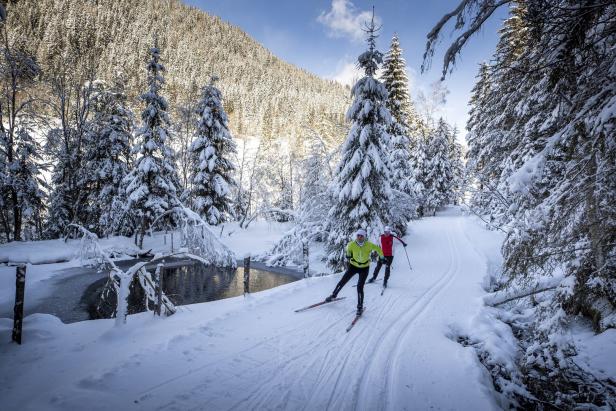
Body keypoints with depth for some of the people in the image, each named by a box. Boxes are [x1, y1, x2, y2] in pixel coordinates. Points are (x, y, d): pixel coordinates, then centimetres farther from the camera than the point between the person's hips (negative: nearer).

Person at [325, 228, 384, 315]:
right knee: (342, 281, 4)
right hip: (353, 266, 2)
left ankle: (360, 307, 3)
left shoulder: (369, 245, -23)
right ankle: (333, 295, 29)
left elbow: (378, 249, -4)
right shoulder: (352, 244, -19)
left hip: (364, 268, -2)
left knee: (360, 287, -14)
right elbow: (348, 247, 7)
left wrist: (382, 257, 5)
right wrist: (348, 254, -4)